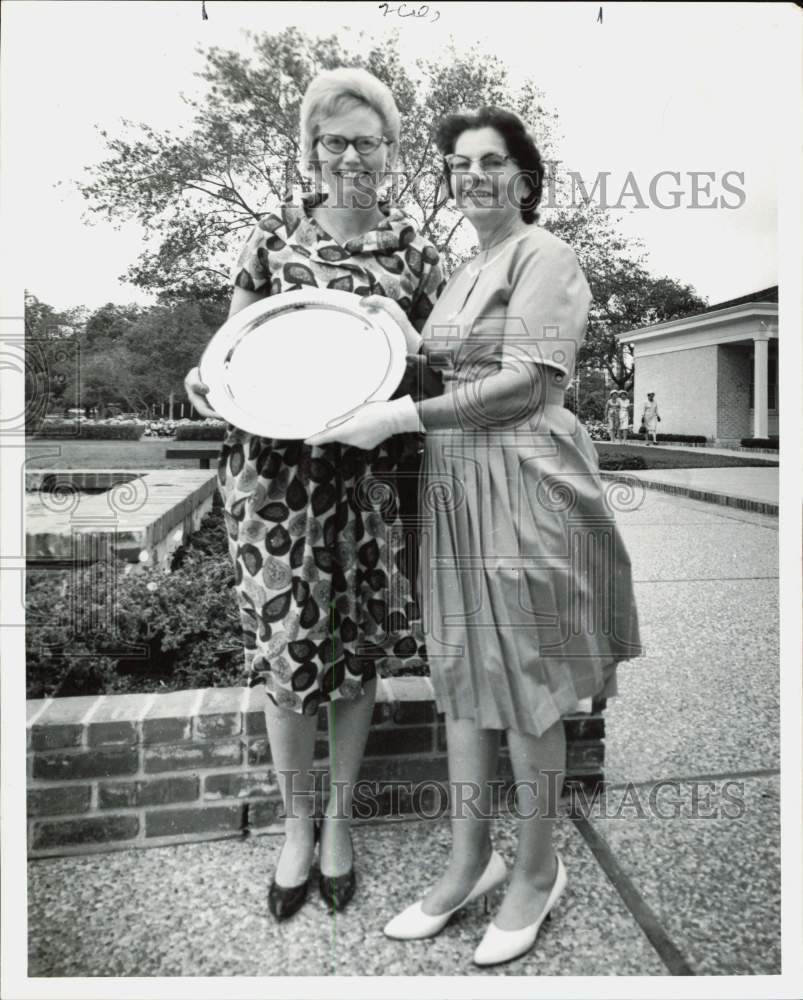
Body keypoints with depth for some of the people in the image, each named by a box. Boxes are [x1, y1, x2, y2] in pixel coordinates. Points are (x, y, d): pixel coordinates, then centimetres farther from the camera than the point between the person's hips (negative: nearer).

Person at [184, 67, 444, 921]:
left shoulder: (414, 251, 8)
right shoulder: (274, 236, 7)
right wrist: (206, 378, -10)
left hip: (368, 473, 1)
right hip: (276, 472, 0)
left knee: (358, 651, 8)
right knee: (286, 650, 4)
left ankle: (339, 817, 33)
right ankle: (296, 822, 30)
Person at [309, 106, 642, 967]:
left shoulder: (544, 256, -4)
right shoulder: (465, 271, 20)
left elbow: (524, 384, -16)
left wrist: (404, 417, -18)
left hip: (523, 483, -7)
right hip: (455, 486, 8)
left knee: (524, 680, 3)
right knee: (462, 674, 11)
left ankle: (537, 870, 26)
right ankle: (469, 861, 29)